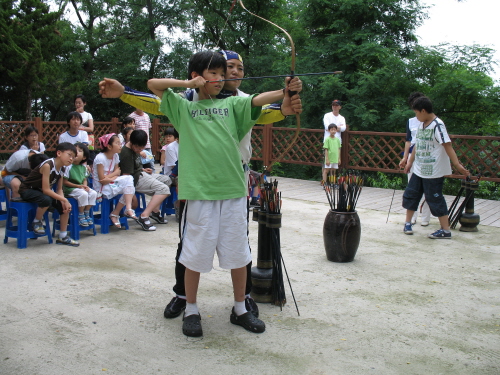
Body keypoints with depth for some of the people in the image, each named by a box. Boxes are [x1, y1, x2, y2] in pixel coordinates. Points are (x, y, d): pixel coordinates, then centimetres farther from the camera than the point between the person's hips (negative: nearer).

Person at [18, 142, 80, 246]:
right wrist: (64, 199, -27)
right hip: (27, 190, -8)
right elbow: (46, 189, -30)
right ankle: (37, 222, -8)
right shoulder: (48, 165, -27)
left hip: (40, 192, 8)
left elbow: (59, 189, 2)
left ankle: (63, 237, 6)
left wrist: (64, 201, -18)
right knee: (47, 199, -37)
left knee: (65, 206, -4)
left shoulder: (62, 168, -1)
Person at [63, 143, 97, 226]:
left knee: (93, 193, -15)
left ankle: (86, 214, -1)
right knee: (83, 194, -31)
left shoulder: (83, 167, 8)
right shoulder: (68, 166, -13)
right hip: (70, 189, -7)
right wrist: (78, 186, -17)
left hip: (81, 188, 7)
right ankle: (80, 216, -14)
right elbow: (65, 182, -13)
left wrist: (85, 186, -9)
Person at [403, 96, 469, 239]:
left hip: (434, 172, -8)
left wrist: (457, 165, -29)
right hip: (419, 170, 8)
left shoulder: (437, 125, -16)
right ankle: (408, 223, 29)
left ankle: (445, 230, 9)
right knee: (410, 194, 13)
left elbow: (447, 145, -23)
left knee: (435, 199, -2)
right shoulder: (421, 125, 9)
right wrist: (410, 162, 25)